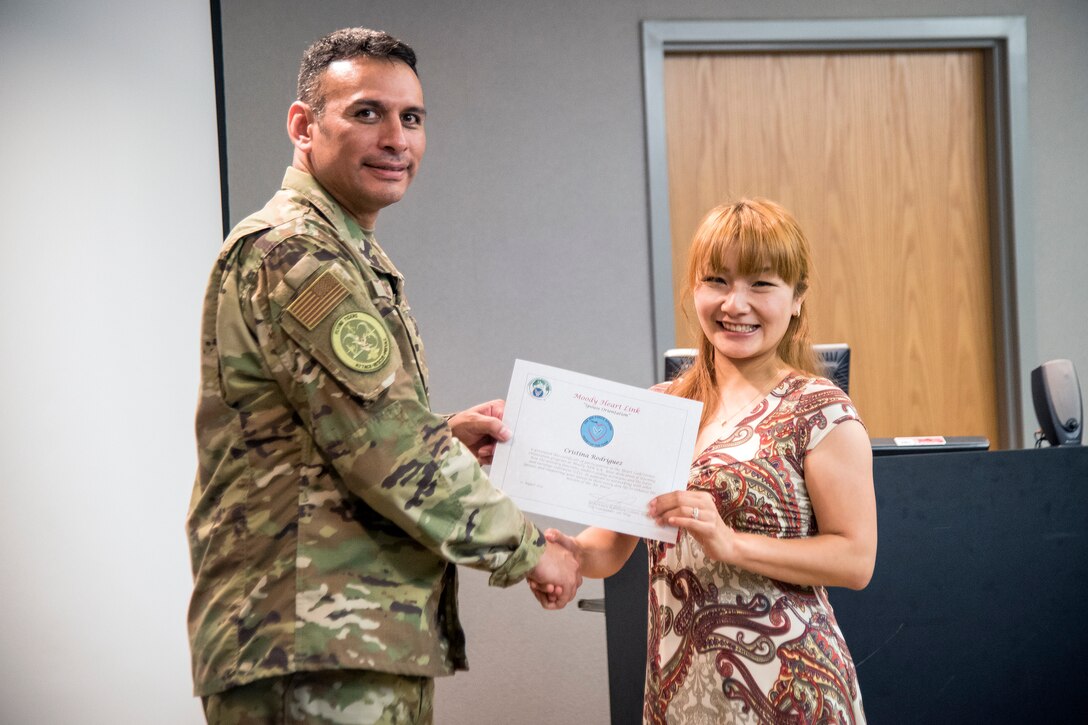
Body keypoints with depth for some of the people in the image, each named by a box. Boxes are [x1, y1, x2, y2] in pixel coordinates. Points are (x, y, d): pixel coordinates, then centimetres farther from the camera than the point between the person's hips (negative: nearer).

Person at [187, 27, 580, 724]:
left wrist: (449, 438, 8)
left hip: (374, 638, 10)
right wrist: (526, 549, -8)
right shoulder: (292, 253, -13)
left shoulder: (348, 256, 21)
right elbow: (385, 449, -19)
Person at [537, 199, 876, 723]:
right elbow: (612, 546, 7)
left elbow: (856, 558, -12)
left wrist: (729, 542, -21)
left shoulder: (820, 413, -7)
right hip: (675, 682, 5)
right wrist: (571, 551, -15)